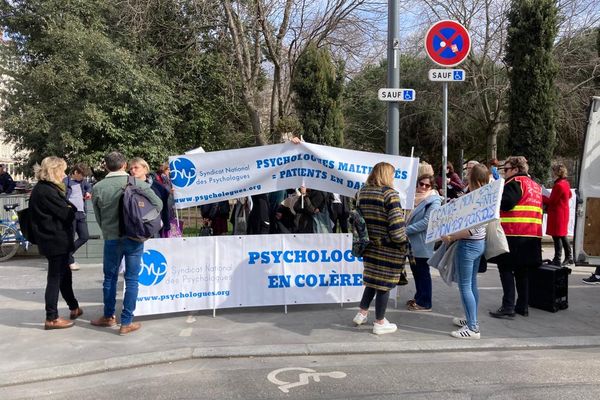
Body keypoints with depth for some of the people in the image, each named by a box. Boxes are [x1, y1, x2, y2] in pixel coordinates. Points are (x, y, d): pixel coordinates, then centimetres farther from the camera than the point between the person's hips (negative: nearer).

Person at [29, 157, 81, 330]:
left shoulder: (44, 189, 12)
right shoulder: (46, 191, -20)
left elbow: (66, 207, 10)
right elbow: (67, 214, -19)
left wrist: (68, 208, -7)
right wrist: (70, 208, -2)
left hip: (55, 239, 10)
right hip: (56, 240, -10)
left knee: (64, 275, 20)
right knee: (55, 278, -1)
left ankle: (74, 308, 34)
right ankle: (51, 318, 9)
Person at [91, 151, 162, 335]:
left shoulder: (97, 188, -5)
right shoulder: (138, 183, -8)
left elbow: (98, 216, 3)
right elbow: (158, 204, -2)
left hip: (111, 239, 1)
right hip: (135, 237, -1)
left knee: (110, 278, 16)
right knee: (131, 279, 5)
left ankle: (109, 317, 29)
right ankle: (126, 322, 9)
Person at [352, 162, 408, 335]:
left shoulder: (363, 191, 7)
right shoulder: (389, 193, -14)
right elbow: (396, 222, -19)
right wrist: (402, 242, -6)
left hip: (370, 244, 7)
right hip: (388, 247, -7)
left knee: (372, 279, 21)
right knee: (384, 282, 3)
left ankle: (362, 313, 25)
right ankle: (380, 323, 13)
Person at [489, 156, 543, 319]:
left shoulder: (515, 182, -7)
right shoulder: (535, 185, 21)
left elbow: (505, 203, -18)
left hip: (513, 234, -8)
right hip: (532, 235, 8)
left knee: (506, 269, -4)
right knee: (522, 271, 14)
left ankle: (508, 307, -7)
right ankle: (523, 306, 18)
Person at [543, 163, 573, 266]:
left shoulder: (558, 185, -21)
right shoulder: (566, 183, 9)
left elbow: (551, 201, -16)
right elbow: (569, 195, 26)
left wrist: (541, 197, -3)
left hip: (557, 214, -10)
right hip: (564, 212, 10)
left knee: (557, 236, -6)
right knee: (562, 236, 17)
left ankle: (557, 260, -3)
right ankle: (569, 257, 24)